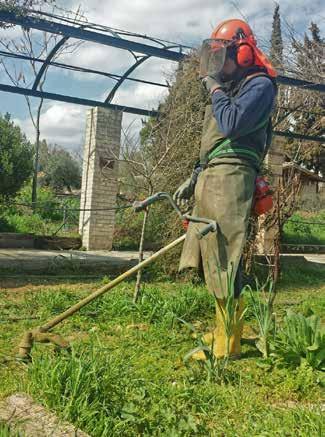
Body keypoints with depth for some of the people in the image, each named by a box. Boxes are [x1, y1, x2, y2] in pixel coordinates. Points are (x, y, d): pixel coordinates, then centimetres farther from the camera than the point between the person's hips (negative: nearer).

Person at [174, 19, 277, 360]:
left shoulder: (259, 85, -4)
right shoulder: (229, 89, 25)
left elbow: (232, 125, -23)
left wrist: (214, 88, -7)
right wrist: (193, 179, 22)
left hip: (231, 178, -10)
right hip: (210, 180, 10)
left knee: (223, 261, -11)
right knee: (213, 261, 12)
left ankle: (226, 347, -3)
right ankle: (225, 330, 24)